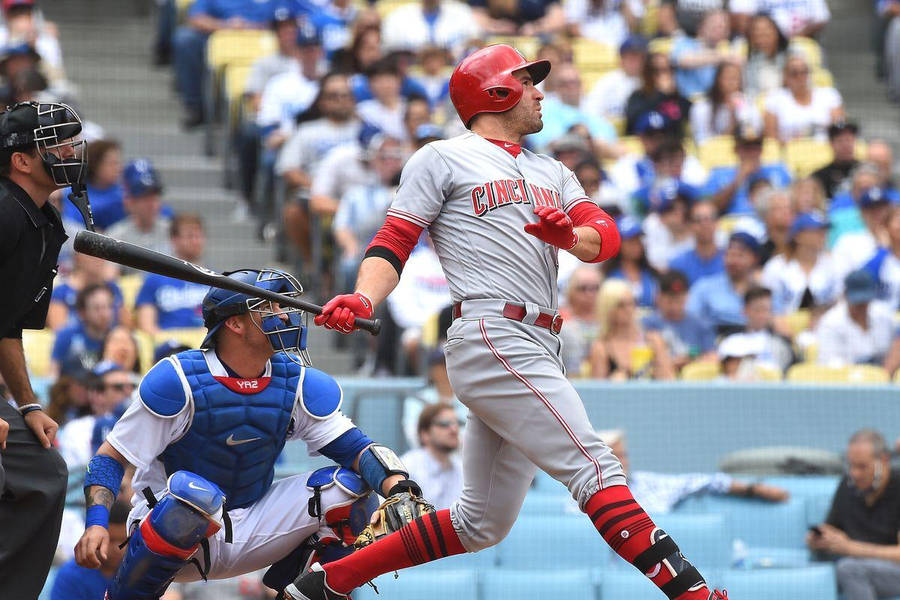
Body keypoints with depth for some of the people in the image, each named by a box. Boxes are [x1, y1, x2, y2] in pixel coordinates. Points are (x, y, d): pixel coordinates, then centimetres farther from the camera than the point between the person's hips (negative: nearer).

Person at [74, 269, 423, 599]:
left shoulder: (301, 385, -1)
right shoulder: (177, 380, -15)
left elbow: (354, 447, -7)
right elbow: (111, 459, -12)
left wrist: (397, 486, -28)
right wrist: (96, 524, -29)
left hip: (248, 534, 5)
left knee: (346, 487, -10)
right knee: (194, 492, -39)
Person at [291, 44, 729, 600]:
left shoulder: (551, 173, 25)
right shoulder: (444, 159, 5)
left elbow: (606, 236, 11)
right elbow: (393, 243, -2)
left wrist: (571, 235, -13)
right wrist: (363, 299, -21)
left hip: (539, 349, 8)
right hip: (491, 339, -8)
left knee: (484, 522, 10)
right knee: (595, 466, -18)